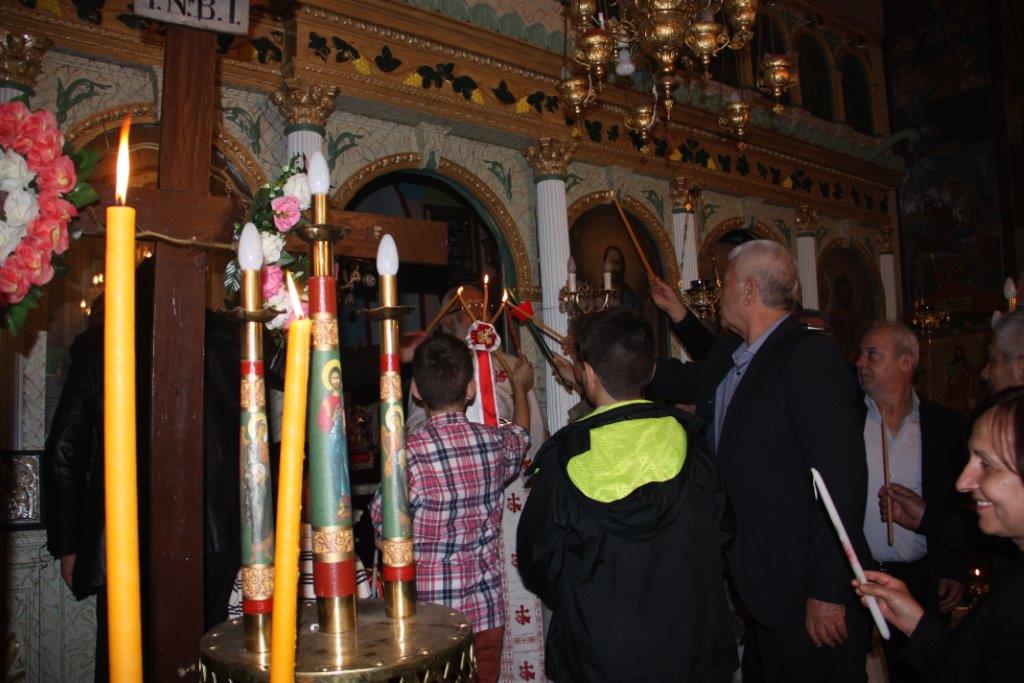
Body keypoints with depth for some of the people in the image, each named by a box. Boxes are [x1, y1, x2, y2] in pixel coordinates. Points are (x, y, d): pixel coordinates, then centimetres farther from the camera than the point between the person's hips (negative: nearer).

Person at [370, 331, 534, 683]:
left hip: (427, 615, -3)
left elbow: (383, 524, -10)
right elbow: (521, 434, 18)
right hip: (485, 610, 4)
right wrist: (519, 387, 36)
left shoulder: (408, 452, -20)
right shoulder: (496, 443, -7)